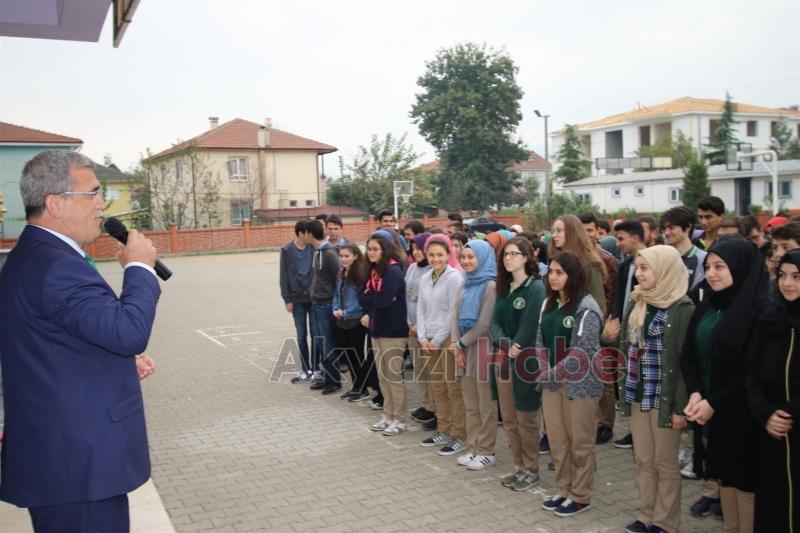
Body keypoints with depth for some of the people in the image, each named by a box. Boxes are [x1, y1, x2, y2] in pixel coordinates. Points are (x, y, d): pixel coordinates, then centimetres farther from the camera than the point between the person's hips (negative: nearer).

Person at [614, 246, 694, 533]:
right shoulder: (638, 304, 8)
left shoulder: (682, 308, -14)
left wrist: (680, 406, -16)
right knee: (643, 460, 14)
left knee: (665, 462, 8)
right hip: (638, 394, 6)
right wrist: (625, 387, 10)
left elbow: (687, 361, -15)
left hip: (664, 397, -6)